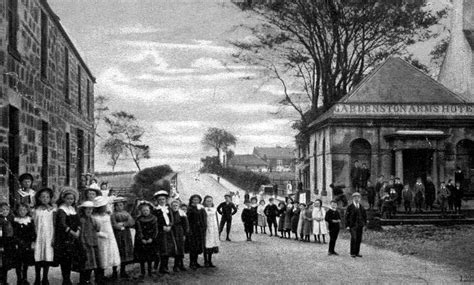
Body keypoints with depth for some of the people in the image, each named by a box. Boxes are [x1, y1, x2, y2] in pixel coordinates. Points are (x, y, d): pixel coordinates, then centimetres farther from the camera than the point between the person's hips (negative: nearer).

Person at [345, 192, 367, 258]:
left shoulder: (361, 207, 13)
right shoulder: (350, 207, 0)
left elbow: (365, 216, 19)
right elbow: (347, 216, -2)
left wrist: (364, 224, 9)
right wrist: (347, 225, -8)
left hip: (360, 225, 4)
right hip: (352, 225, -4)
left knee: (359, 239, 2)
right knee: (353, 239, -11)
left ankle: (357, 253, 9)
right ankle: (352, 253, -6)